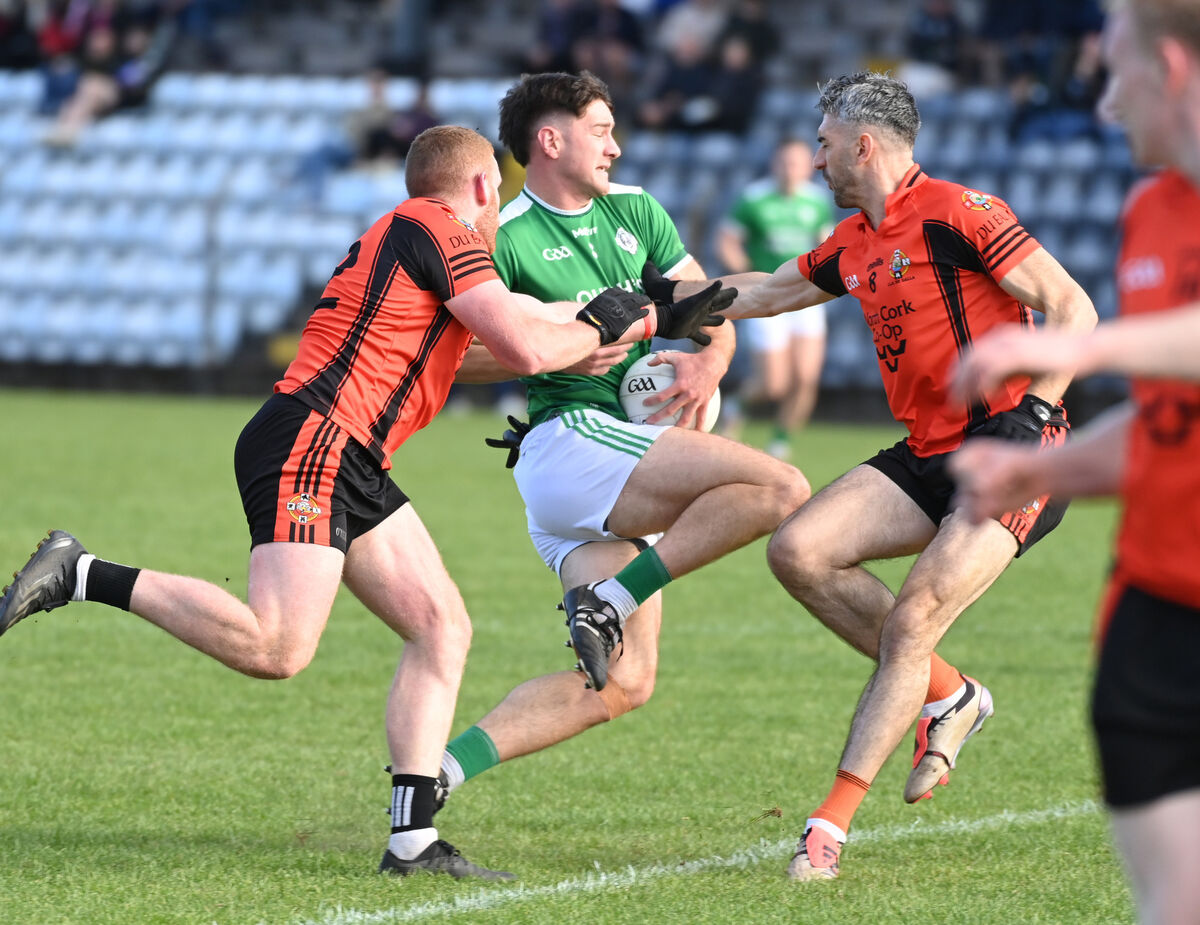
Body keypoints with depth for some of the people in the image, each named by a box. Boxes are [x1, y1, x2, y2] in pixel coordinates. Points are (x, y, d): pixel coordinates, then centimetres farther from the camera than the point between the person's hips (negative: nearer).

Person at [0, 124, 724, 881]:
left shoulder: (404, 236, 26)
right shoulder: (442, 231, -3)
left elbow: (519, 318, 35)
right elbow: (528, 349, -10)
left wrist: (652, 323, 39)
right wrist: (600, 327, 9)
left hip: (354, 471, 11)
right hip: (311, 443, -11)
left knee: (444, 628, 4)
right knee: (277, 649, -23)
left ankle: (414, 839, -2)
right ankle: (83, 576, -15)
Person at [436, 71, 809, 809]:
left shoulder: (635, 211, 17)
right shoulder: (507, 237, -4)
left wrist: (709, 362, -4)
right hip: (570, 439, -8)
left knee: (622, 684, -2)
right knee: (780, 489, -22)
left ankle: (438, 769, -7)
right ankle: (607, 600, -19)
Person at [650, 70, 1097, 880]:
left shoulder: (955, 213, -12)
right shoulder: (853, 245, 13)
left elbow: (1073, 309, -14)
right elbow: (763, 294, 30)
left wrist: (1035, 411, -23)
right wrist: (656, 294, 26)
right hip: (931, 453, 9)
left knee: (909, 624, -17)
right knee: (799, 551, -7)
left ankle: (833, 823, -11)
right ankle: (947, 696, 6)